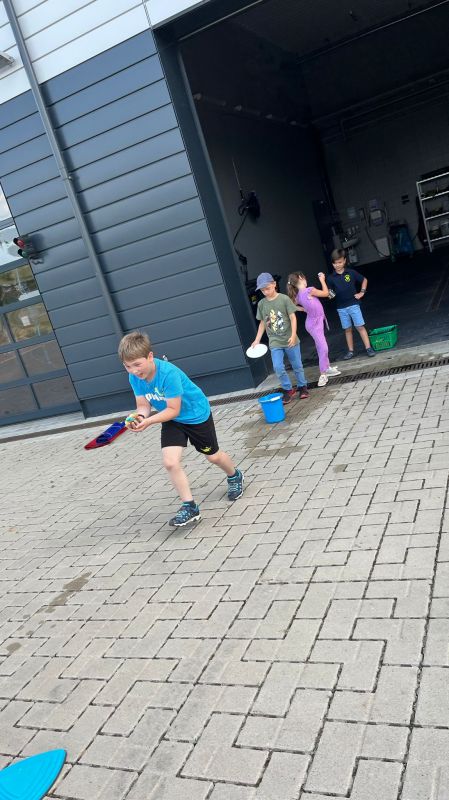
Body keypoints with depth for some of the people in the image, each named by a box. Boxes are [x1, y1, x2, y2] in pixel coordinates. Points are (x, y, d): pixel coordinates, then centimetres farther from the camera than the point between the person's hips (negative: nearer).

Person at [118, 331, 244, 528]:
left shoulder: (168, 373, -36)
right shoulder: (135, 378, -16)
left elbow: (173, 410, -31)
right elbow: (143, 405, -9)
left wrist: (148, 422, -41)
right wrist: (139, 416, -32)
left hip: (196, 414, -5)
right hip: (172, 421, 5)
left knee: (212, 456, 15)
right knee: (170, 462, -13)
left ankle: (234, 477, 48)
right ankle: (190, 507, 0)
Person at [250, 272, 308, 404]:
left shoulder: (284, 299, -7)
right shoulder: (261, 304, 4)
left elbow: (293, 317, -9)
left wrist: (293, 335, -19)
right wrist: (257, 340, 7)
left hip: (290, 340, -2)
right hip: (275, 342, 2)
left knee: (297, 365, 9)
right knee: (278, 367, -11)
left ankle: (302, 386, 31)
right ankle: (288, 390, 8)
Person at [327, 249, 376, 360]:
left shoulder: (351, 273, -3)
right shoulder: (331, 278, -2)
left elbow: (364, 280, 10)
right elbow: (328, 292, -1)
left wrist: (362, 292, 2)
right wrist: (330, 294, -23)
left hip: (353, 304, -2)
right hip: (341, 308, 2)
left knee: (360, 327, -4)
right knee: (347, 329, 9)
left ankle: (368, 348, -1)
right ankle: (350, 351, 15)